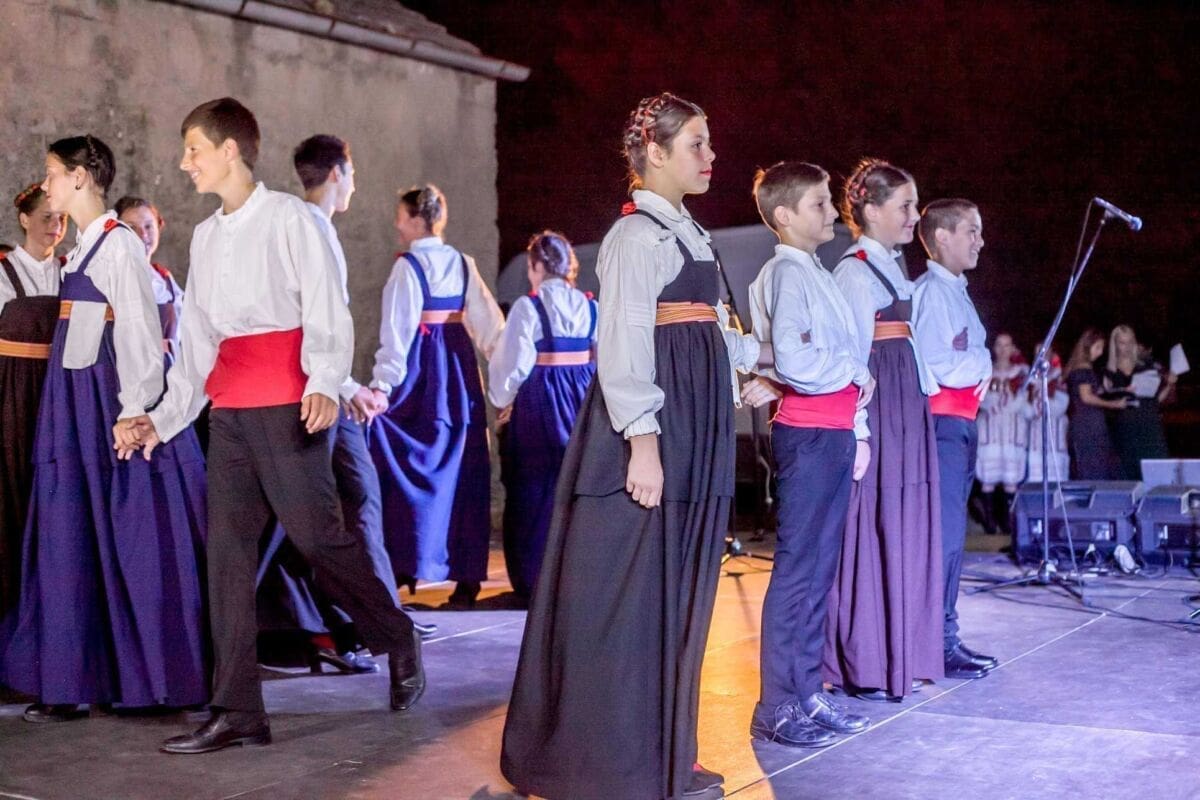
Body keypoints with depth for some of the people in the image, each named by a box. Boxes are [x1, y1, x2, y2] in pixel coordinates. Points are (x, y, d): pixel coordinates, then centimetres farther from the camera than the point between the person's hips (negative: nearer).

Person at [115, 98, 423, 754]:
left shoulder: (288, 218, 0)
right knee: (226, 548, 1)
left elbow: (327, 314, -7)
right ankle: (237, 712, 5)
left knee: (316, 534, -5)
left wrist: (324, 385, -23)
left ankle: (398, 642, 19)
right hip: (228, 410, 7)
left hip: (287, 405, -6)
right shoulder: (205, 236, 19)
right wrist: (162, 420, 14)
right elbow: (196, 343, 20)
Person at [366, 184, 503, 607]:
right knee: (461, 465, 8)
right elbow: (488, 322, 6)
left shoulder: (408, 266, -10)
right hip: (458, 368, 6)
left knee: (411, 461, 2)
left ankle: (406, 565, 1)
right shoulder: (462, 263, 7)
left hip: (419, 369, -6)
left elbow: (397, 330, -14)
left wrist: (382, 385, -14)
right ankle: (467, 573, 10)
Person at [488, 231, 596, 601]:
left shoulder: (528, 307, -9)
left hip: (538, 403, -5)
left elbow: (513, 362, -8)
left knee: (536, 491, 5)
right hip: (584, 399, 5)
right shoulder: (590, 307, 5)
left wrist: (503, 400, 6)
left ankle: (536, 580, 9)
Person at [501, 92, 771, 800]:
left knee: (674, 594, 11)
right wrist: (642, 439, -24)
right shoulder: (637, 233, -10)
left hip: (695, 427, 10)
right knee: (626, 595, -4)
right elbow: (623, 343, -18)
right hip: (654, 426, -10)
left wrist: (764, 353, 31)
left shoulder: (687, 233, 19)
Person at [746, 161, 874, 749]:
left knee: (819, 565, 12)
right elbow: (796, 362, -23)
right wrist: (855, 373, -7)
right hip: (808, 431, -9)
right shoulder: (787, 272, -11)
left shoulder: (816, 273, 18)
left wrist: (857, 428, 12)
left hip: (834, 430, 9)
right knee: (798, 567, -7)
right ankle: (777, 709, -1)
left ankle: (807, 694, 20)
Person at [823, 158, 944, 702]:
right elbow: (852, 358, -15)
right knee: (871, 533, -5)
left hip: (907, 412, 9)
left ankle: (897, 657, 19)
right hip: (877, 414, -9)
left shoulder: (891, 269, 18)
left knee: (905, 532, 11)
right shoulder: (854, 271, -10)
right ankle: (862, 667, 3)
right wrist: (858, 433, -19)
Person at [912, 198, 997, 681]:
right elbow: (938, 366, -21)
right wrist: (981, 364, -5)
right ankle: (939, 645, -5)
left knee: (952, 534, 13)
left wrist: (977, 367, 0)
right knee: (945, 532, -9)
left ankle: (945, 637, 20)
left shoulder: (955, 291, 19)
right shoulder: (932, 291, -12)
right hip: (942, 422, -10)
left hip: (961, 423, 10)